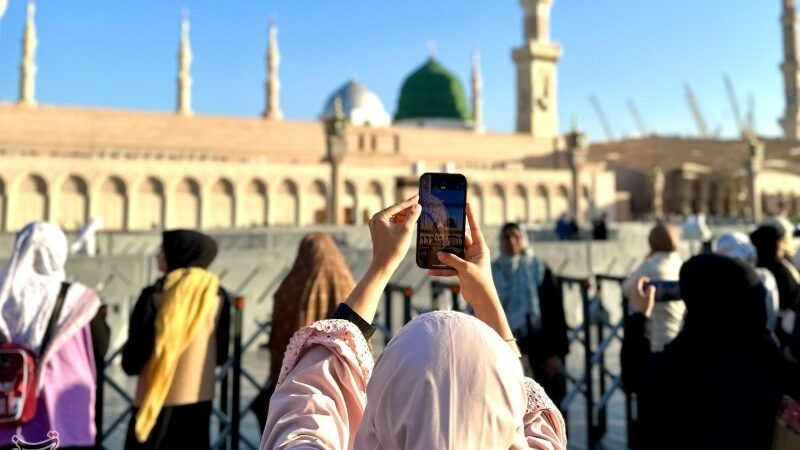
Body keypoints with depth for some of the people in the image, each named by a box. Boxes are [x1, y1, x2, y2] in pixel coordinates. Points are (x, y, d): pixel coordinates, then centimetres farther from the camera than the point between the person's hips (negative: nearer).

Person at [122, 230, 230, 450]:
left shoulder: (156, 295, -14)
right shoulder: (217, 295, -1)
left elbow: (132, 360, -10)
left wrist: (131, 363, 12)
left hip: (156, 400, -4)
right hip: (199, 399, 4)